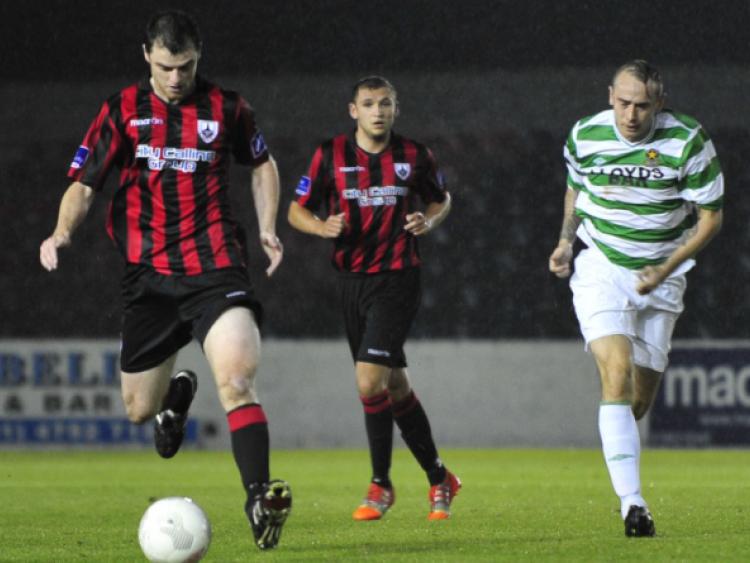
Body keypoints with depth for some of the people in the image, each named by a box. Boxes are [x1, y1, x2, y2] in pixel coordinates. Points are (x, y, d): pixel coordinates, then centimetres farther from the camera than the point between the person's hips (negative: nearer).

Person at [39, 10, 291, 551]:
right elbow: (84, 183, 2)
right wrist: (63, 231, -17)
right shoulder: (122, 110, 3)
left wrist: (268, 229, 8)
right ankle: (178, 391, 45)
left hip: (216, 267, -2)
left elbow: (263, 164, 21)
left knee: (237, 380, -25)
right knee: (139, 408, 9)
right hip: (149, 273, 2)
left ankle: (259, 498, -25)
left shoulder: (226, 108, 3)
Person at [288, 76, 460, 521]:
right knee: (396, 387, 10)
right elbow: (297, 210, 6)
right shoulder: (331, 155, 0)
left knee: (370, 380, -17)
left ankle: (381, 485, -3)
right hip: (352, 279, 3)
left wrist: (429, 221, -7)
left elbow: (441, 199, 15)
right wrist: (322, 226, -15)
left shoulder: (414, 156, -1)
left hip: (398, 279, -3)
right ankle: (439, 478, 25)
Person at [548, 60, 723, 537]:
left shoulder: (688, 142, -13)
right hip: (601, 269, -1)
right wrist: (566, 240, 2)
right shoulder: (584, 136, -7)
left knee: (640, 401, 3)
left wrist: (665, 270, -16)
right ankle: (632, 505, -27)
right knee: (617, 375, -22)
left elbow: (711, 217, -6)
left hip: (661, 280, 1)